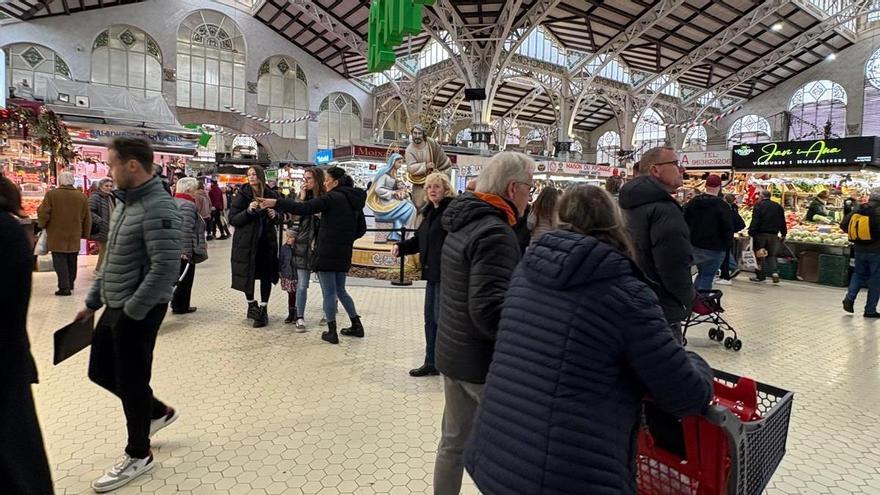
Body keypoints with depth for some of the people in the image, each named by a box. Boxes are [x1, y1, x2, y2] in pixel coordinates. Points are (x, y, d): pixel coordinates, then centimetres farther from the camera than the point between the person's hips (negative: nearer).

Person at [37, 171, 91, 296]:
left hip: (57, 236, -3)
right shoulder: (82, 197, 1)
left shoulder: (51, 194, -9)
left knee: (60, 262, 0)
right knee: (71, 261, 16)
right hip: (74, 237, 4)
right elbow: (87, 219, 6)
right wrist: (85, 234, 17)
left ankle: (64, 287, -3)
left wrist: (42, 224, 13)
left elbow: (44, 214, -9)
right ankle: (70, 284, 28)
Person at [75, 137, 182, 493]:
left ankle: (138, 456, 26)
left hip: (138, 312, -9)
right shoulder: (126, 202, 10)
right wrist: (92, 302, 18)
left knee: (131, 382, 5)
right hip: (115, 307, 10)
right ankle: (157, 412, 40)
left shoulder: (158, 209, -22)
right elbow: (112, 260, 17)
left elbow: (166, 268, -28)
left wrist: (130, 312, -20)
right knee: (100, 371, 20)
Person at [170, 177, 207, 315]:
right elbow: (186, 230, -24)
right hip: (184, 250, -9)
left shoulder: (174, 201, 13)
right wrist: (187, 251, -23)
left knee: (179, 276, 19)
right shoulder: (188, 205, -17)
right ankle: (180, 306, 12)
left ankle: (177, 303, 27)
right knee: (185, 278, 3)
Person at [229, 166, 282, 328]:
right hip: (247, 241, -2)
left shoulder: (271, 195, 3)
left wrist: (275, 215, -9)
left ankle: (263, 309, 17)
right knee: (247, 274, 3)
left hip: (267, 241, 2)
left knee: (266, 275, 4)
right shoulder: (242, 195, -4)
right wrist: (248, 211, -22)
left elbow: (280, 218, 13)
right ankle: (251, 304, 27)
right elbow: (232, 219, -7)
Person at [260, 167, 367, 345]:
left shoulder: (333, 197, -12)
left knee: (329, 293, 3)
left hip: (327, 253, -7)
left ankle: (332, 332, 10)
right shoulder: (354, 200, 11)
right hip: (344, 254, 7)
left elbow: (304, 208, -21)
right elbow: (360, 229, 17)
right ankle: (357, 326, 23)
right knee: (340, 291, 20)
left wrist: (276, 203, -19)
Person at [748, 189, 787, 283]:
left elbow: (755, 221, -15)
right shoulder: (778, 206, 10)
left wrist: (751, 233, -14)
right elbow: (783, 222, 13)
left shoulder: (759, 205, -7)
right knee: (771, 255, 13)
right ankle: (774, 272, -7)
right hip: (773, 235, 5)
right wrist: (784, 234, 19)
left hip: (761, 234, -5)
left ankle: (760, 276, 9)